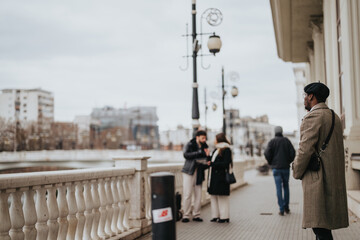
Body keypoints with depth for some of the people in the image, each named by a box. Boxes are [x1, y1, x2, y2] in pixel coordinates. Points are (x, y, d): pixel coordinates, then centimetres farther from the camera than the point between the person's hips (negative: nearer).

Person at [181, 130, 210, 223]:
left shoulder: (204, 147, 11)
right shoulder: (190, 145, -2)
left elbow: (207, 161, 17)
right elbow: (186, 155, -21)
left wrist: (207, 155, -6)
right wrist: (200, 152, -24)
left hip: (199, 174, 4)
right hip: (189, 172, -4)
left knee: (198, 195, 3)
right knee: (187, 195, -4)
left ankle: (196, 215, 13)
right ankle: (186, 215, 3)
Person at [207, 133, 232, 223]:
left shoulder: (226, 150, -9)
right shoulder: (216, 150, 17)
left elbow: (225, 164, -17)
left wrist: (212, 164, -17)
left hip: (221, 177, -9)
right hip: (214, 177, 9)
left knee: (222, 197, -2)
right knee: (214, 197, 10)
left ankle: (224, 217, 6)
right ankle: (216, 216, 17)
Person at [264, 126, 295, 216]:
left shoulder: (272, 141, -4)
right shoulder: (286, 141, 2)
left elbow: (267, 154, -11)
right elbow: (292, 153, -3)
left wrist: (271, 163, 6)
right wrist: (288, 161, 12)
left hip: (276, 168, -2)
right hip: (286, 167, 2)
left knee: (279, 188, -1)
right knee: (286, 187, 13)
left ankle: (281, 209, -4)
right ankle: (286, 208, 16)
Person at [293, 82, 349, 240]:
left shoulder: (313, 117, -12)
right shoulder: (334, 117, 17)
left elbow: (305, 150, -18)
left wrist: (297, 172, -4)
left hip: (318, 178, -9)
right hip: (335, 178, 9)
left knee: (319, 225, -8)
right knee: (323, 226, 16)